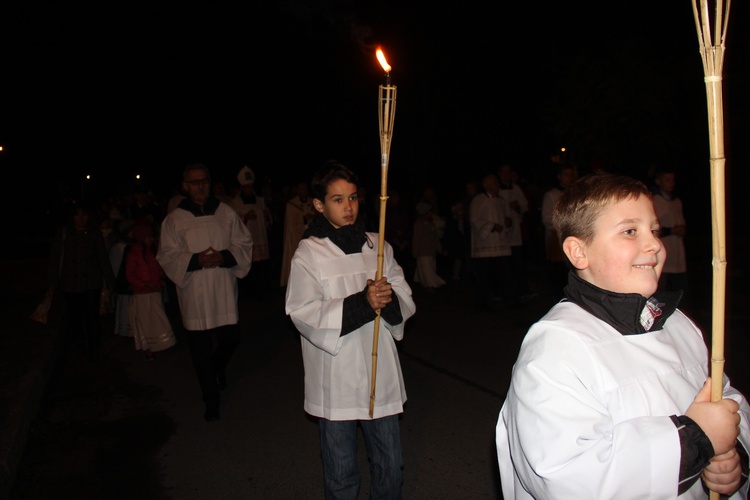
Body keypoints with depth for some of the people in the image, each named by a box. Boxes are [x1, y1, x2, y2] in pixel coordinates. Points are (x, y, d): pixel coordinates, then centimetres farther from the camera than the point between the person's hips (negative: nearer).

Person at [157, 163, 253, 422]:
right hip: (194, 296, -1)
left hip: (224, 292, 1)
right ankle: (211, 401, 25)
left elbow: (244, 244, 4)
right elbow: (167, 257, -2)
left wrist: (225, 256, -15)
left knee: (231, 340, 7)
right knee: (201, 350, 6)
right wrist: (196, 260, -19)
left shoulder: (226, 213, 2)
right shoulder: (174, 219, -2)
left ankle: (218, 367, 44)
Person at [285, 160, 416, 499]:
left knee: (390, 467, 16)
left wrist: (389, 300, -18)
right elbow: (303, 314, -15)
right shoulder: (308, 253, -6)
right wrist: (361, 303, -25)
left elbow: (406, 302, 6)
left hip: (381, 376, 4)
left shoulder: (377, 246, 6)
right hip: (335, 382, -3)